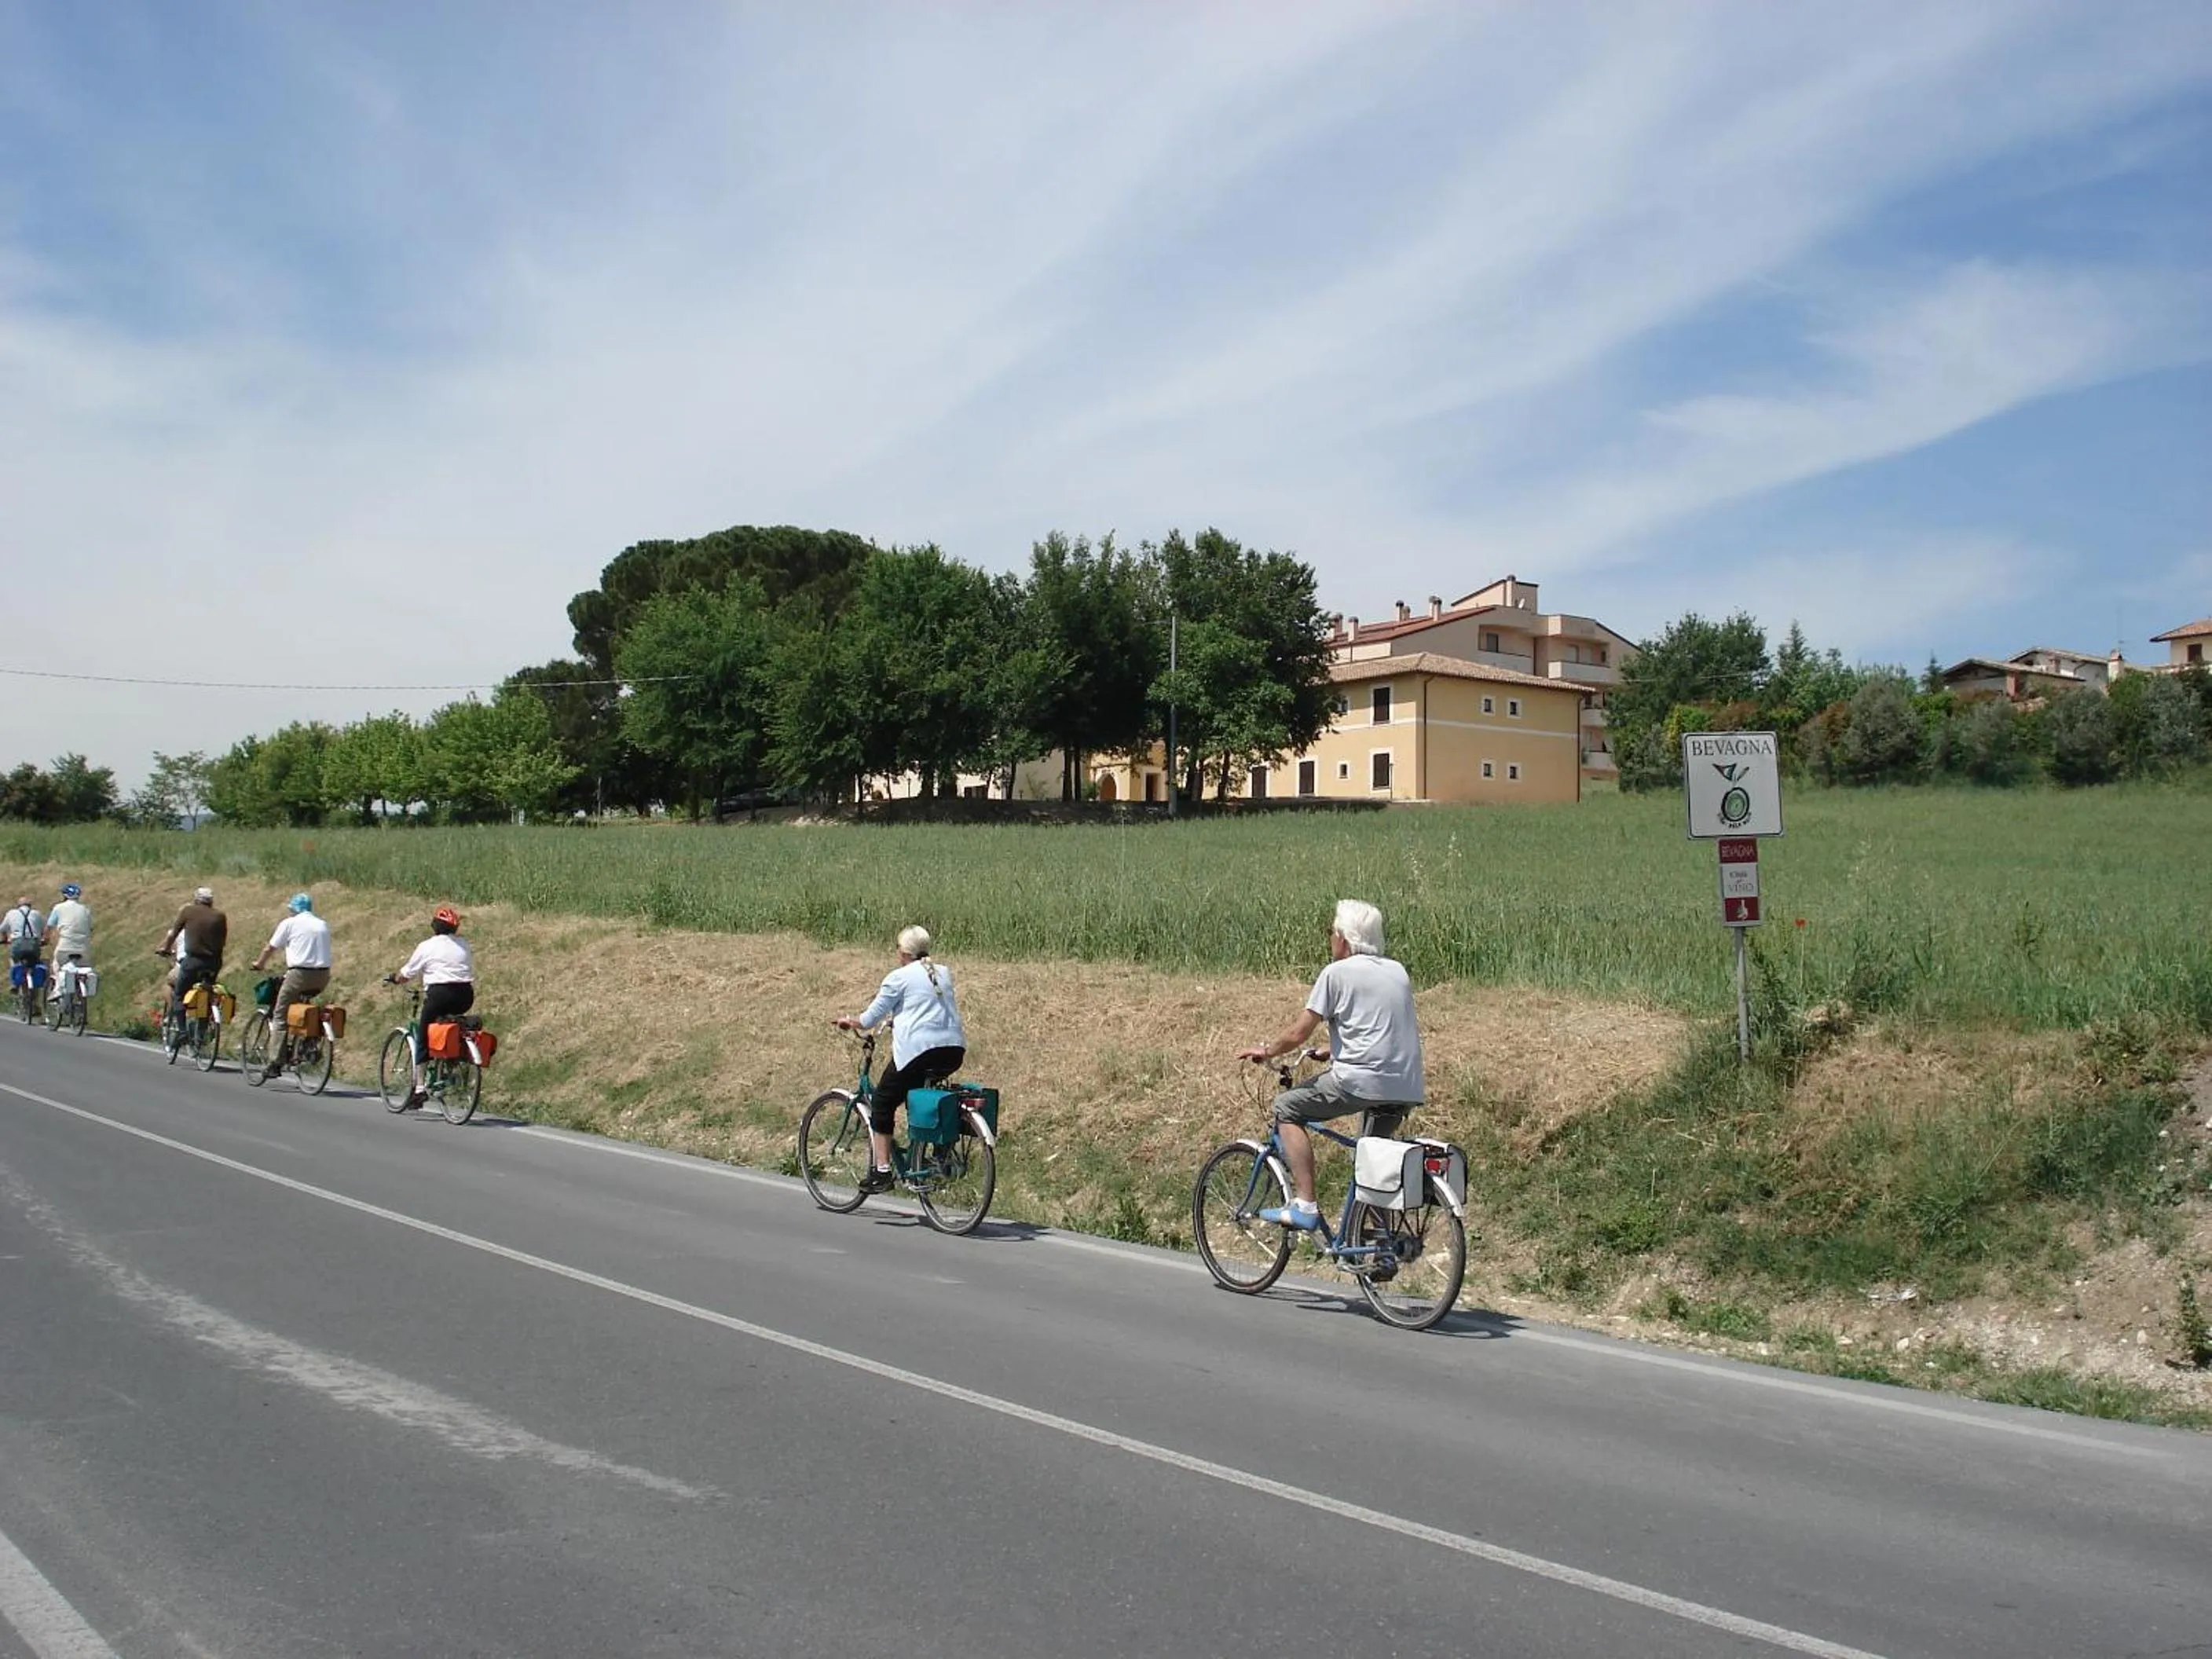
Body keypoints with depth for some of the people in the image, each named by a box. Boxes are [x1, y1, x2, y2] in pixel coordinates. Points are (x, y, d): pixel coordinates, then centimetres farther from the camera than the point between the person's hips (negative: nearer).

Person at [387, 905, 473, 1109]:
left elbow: (406, 974, 9)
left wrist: (392, 978, 30)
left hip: (440, 993, -4)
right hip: (465, 998, 4)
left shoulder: (427, 947, 3)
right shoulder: (464, 945, 15)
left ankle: (419, 1088, -1)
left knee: (423, 1038, 5)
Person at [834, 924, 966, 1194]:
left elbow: (873, 1016, 3)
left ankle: (881, 1171, 1)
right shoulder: (944, 973, 18)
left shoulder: (899, 978, 0)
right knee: (917, 1095, 29)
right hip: (954, 1050, 7)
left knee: (882, 1104, 7)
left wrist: (851, 1024, 22)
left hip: (919, 1049, -7)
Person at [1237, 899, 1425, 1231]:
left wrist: (1265, 1052, 16)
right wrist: (1331, 1052, 38)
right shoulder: (1398, 971, 19)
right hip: (1408, 1090, 7)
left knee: (1287, 1107, 9)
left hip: (1362, 1082, -7)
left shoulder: (1338, 972, -1)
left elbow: (1298, 1033, -1)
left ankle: (1304, 1205, 1)